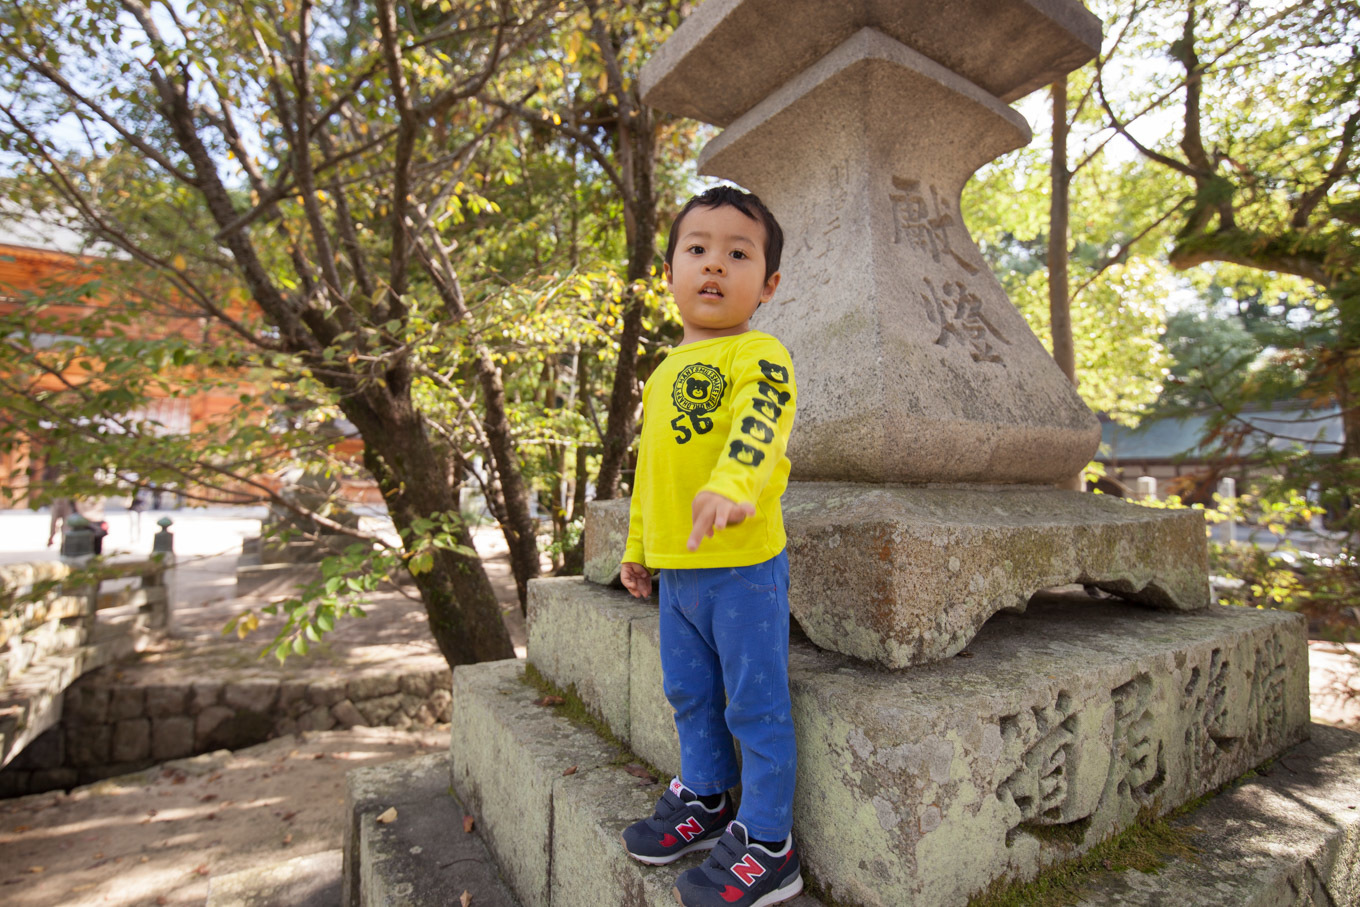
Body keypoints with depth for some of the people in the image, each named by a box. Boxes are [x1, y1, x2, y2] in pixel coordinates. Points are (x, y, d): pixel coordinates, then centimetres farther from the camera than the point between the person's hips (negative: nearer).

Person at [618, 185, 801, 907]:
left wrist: (732, 485, -52)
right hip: (677, 570, 8)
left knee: (755, 706, 6)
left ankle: (766, 846, 24)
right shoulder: (665, 370, 15)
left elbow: (759, 427, -31)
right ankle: (704, 797, 44)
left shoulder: (761, 356, -10)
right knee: (689, 696, 21)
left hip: (743, 565, -8)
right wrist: (637, 546, 24)